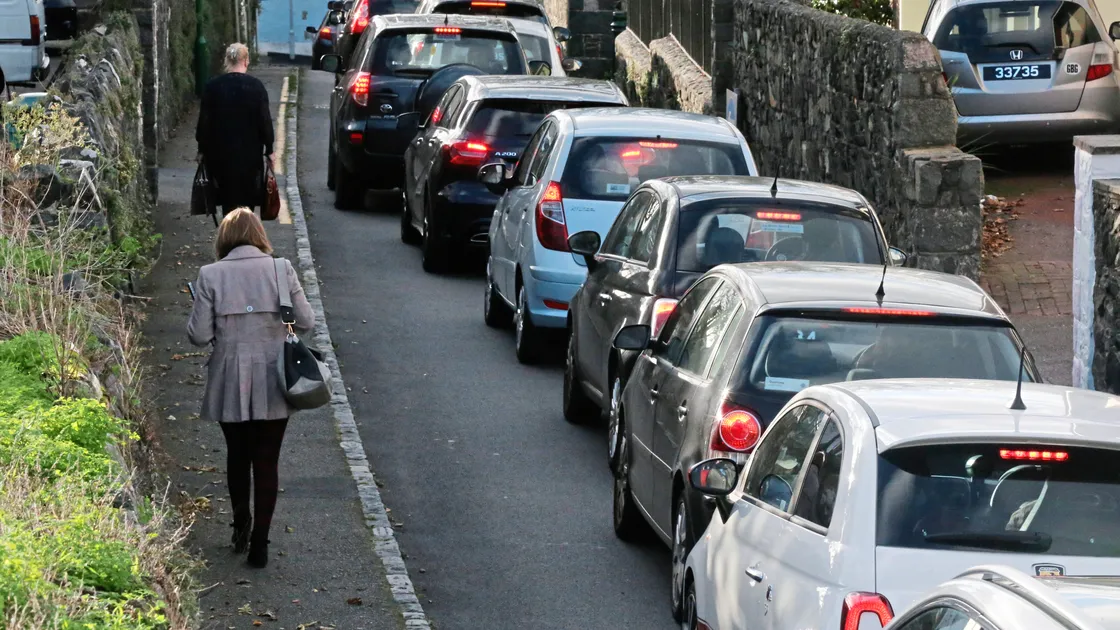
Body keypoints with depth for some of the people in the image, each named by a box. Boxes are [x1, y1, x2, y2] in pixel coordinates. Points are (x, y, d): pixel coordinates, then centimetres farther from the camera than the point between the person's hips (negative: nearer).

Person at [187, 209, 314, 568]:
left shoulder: (211, 275, -8)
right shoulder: (281, 270, -6)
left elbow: (199, 335, -9)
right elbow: (306, 322, -5)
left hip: (230, 385, 0)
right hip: (273, 384, 0)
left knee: (237, 455, 21)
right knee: (267, 462, 7)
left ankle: (241, 525, 29)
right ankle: (259, 542, 6)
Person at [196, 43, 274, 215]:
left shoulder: (212, 86, -5)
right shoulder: (256, 86, -9)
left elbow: (204, 121, -1)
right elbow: (265, 120, -6)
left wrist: (202, 149, 10)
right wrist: (269, 149, 4)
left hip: (221, 153, 1)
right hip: (250, 154, -1)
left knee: (228, 200, 10)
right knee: (246, 199, 9)